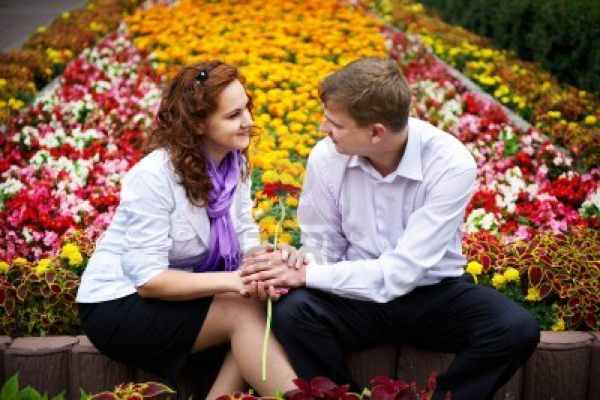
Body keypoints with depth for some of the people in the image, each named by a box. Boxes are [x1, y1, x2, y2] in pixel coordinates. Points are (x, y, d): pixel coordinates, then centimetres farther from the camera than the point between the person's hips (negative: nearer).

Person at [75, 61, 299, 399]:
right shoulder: (154, 175, -25)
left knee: (266, 306, -19)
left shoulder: (235, 163, -3)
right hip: (120, 305, -7)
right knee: (246, 311, -25)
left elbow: (246, 241, -4)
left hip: (179, 292, 7)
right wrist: (231, 280, -33)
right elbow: (149, 279, -25)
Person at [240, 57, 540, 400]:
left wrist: (304, 275, -27)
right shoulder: (326, 157, -13)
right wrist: (295, 270, -22)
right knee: (292, 314, -29)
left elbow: (400, 273, -26)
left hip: (433, 293, -1)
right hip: (358, 297, 2)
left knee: (518, 330, -28)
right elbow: (323, 249, 1)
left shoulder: (451, 165, -23)